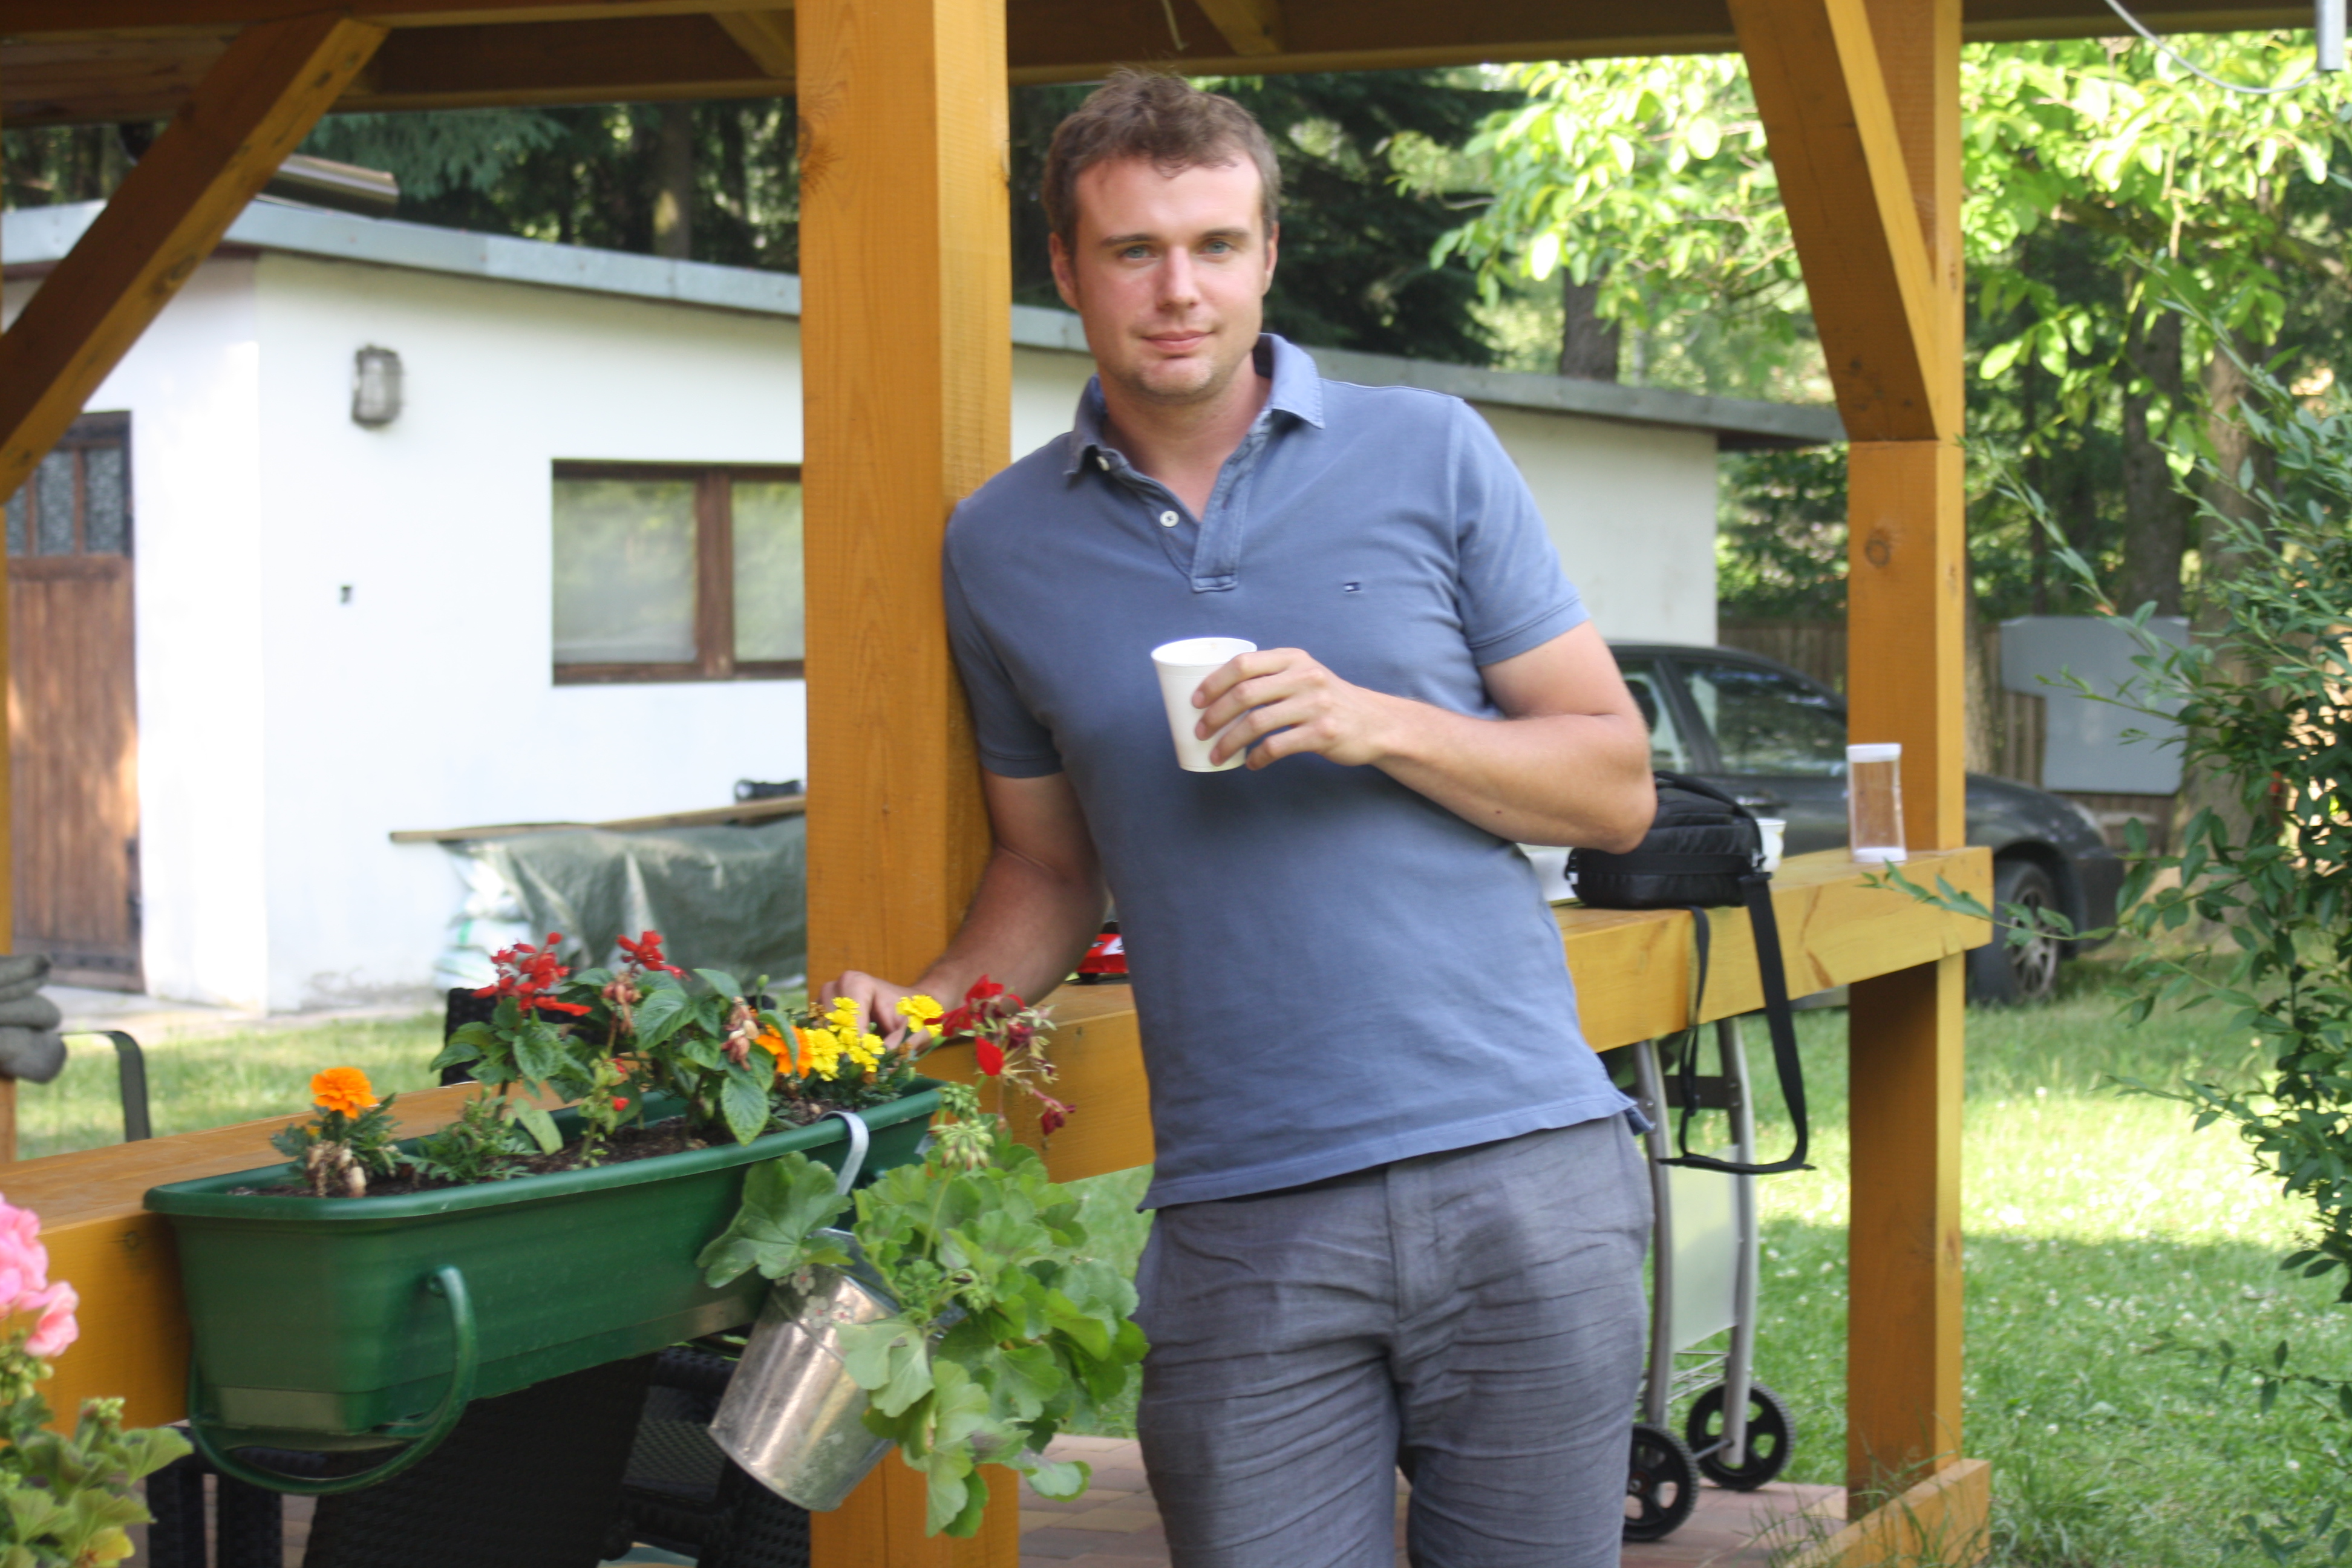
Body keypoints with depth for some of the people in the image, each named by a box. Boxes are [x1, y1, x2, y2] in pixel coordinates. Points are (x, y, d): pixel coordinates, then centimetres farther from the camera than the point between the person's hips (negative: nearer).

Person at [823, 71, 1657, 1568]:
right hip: (1245, 1215, 1)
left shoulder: (1429, 455, 4)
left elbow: (1617, 785, 4)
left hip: (1520, 1167, 0)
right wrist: (921, 1012, 0)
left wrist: (1376, 727, -11)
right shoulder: (1003, 546, 10)